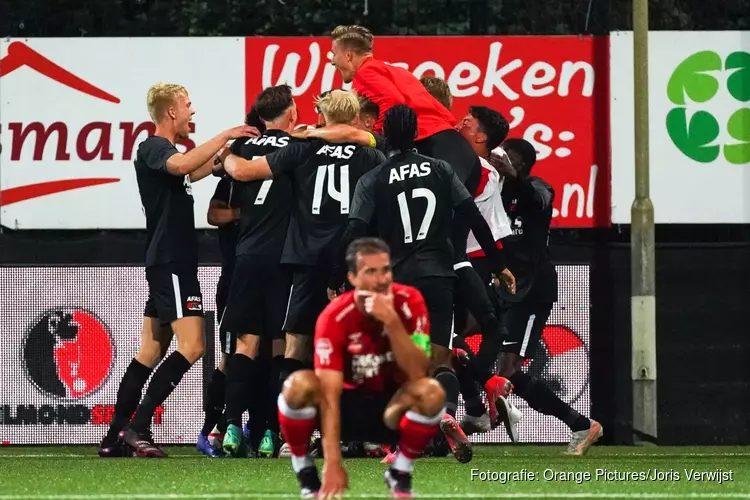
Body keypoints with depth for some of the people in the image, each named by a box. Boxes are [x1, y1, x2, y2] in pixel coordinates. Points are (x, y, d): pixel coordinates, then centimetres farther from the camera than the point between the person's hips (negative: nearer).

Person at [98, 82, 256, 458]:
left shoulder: (163, 150, 20)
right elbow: (182, 165, -33)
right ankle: (137, 426, -21)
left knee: (151, 352, 10)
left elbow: (195, 172, 40)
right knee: (191, 346, -17)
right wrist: (225, 136, -26)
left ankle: (115, 437, 10)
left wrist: (228, 147, 30)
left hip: (172, 262, 10)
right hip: (171, 262, -10)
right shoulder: (152, 149, -10)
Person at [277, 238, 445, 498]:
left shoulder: (409, 302, -16)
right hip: (348, 404, -1)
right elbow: (330, 395, -27)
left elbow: (417, 373, -25)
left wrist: (392, 321, -37)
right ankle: (305, 473, -8)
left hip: (392, 407, 1)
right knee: (299, 385, -32)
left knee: (431, 392, -32)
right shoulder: (334, 317, -22)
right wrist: (333, 464, -35)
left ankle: (400, 473, -6)